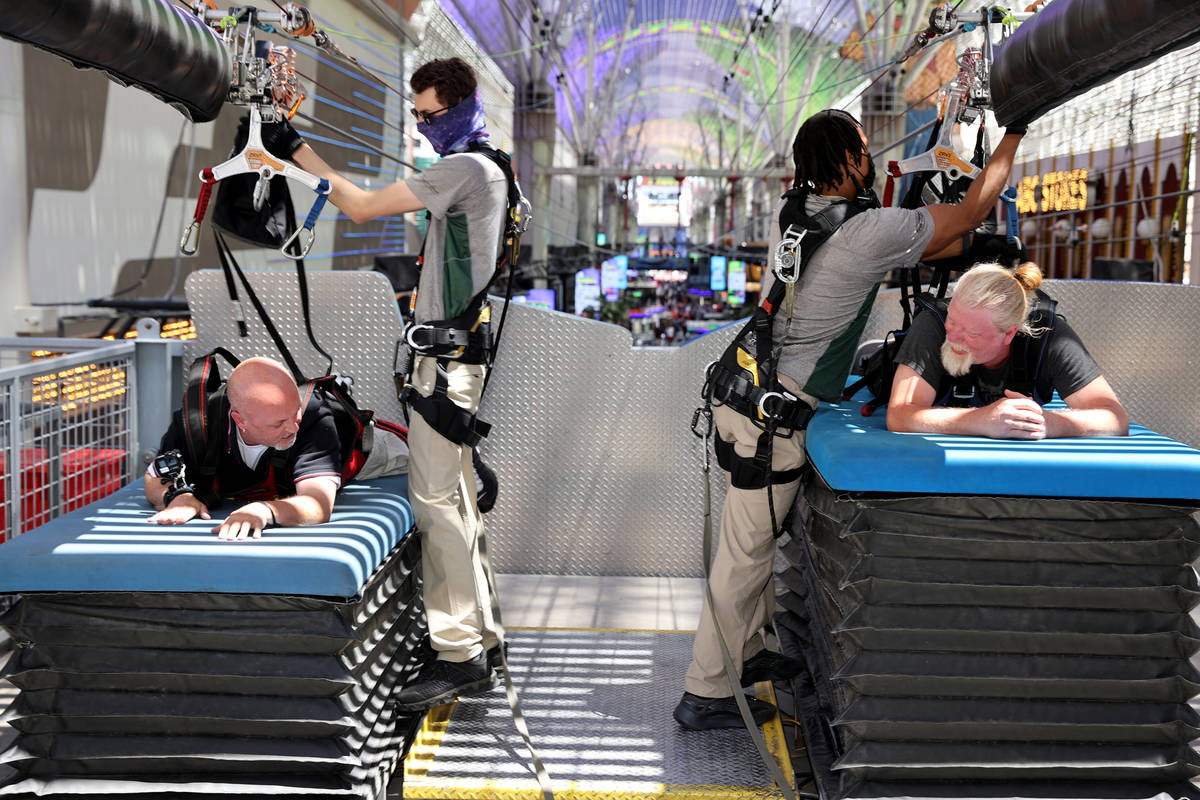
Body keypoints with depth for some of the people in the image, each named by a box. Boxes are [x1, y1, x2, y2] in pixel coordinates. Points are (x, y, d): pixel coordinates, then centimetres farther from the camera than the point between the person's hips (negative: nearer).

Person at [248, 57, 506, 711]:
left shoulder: (464, 167, -11)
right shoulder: (486, 169, 21)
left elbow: (361, 207, -13)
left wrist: (298, 151, -3)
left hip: (448, 352, -11)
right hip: (455, 351, 11)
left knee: (435, 498, -11)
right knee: (456, 497, 14)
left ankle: (458, 655, -8)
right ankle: (479, 639, 21)